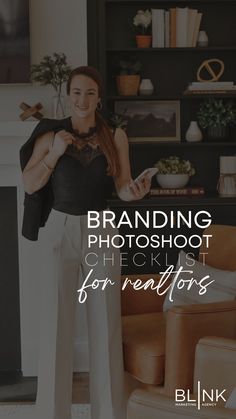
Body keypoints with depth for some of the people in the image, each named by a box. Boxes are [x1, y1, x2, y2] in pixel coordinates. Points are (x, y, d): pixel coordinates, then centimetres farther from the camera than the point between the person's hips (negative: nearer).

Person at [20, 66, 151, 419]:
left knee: (106, 323, 5)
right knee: (56, 323, 1)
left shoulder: (115, 136, 0)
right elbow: (30, 184, -4)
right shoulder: (51, 135, -3)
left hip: (101, 232, 1)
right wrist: (55, 153, -16)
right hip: (60, 232, -1)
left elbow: (123, 188, 0)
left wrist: (136, 192, -22)